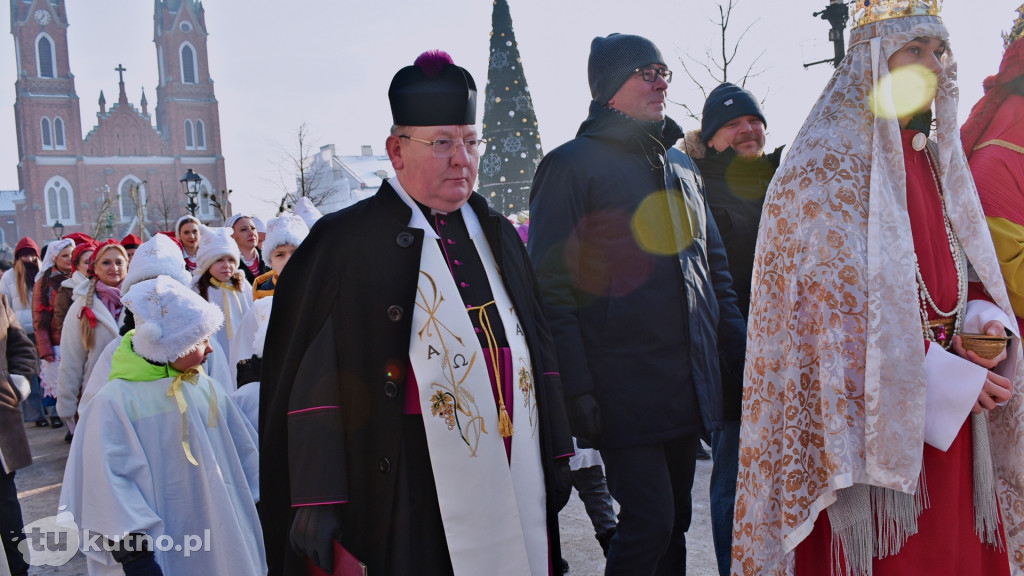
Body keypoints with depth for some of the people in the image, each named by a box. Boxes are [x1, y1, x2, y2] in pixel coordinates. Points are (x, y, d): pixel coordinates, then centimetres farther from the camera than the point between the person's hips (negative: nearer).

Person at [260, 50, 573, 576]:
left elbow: (538, 349, 15)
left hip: (516, 474, 6)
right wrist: (316, 498, -12)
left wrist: (556, 455, 13)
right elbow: (312, 375, -9)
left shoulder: (496, 235, 12)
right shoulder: (347, 241, -6)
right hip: (412, 489, -5)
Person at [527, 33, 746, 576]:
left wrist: (739, 350, 14)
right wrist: (577, 389, -16)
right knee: (649, 522, -8)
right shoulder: (572, 164, -5)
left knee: (673, 521, 15)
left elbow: (715, 265, 22)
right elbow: (553, 286, -11)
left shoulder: (681, 166, 17)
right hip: (624, 388, -7)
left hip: (692, 384, 7)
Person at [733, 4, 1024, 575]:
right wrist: (944, 377, -16)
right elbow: (836, 298, -15)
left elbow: (961, 268, 20)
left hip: (949, 410, 7)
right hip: (871, 410, -7)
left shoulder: (936, 157, 15)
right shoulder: (829, 160, -8)